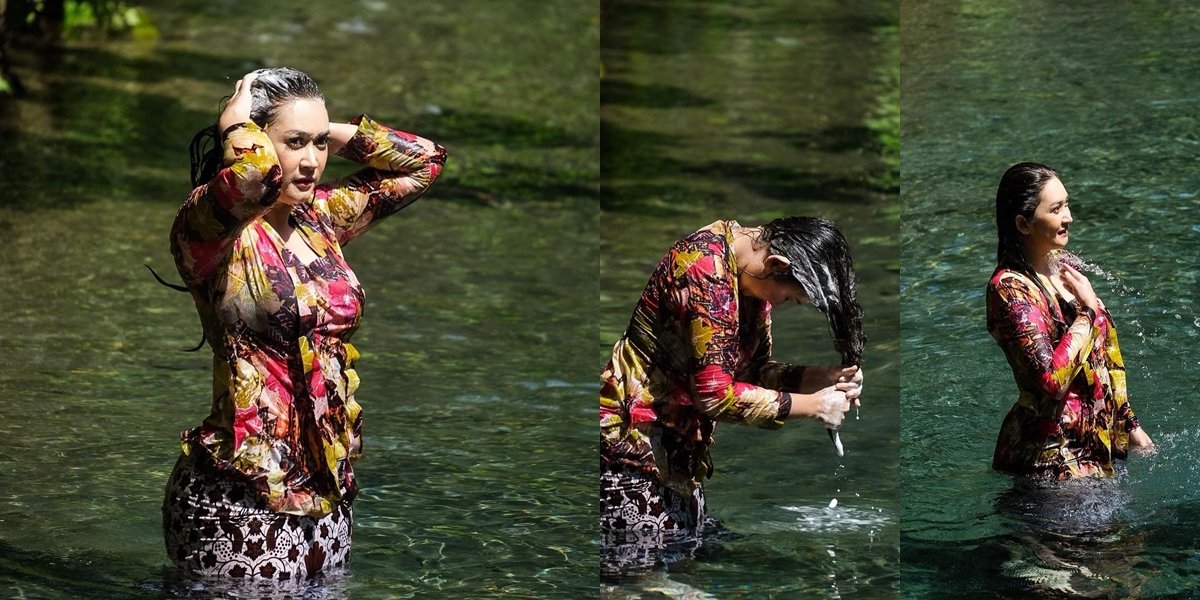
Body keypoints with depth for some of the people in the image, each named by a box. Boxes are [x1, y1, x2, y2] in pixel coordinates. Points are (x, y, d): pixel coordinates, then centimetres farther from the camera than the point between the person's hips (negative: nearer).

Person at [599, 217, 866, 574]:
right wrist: (811, 405, -19)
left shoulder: (753, 274, 2)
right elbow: (714, 394, -27)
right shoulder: (707, 268, -26)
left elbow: (754, 368, 9)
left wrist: (819, 377, -8)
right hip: (633, 437, -9)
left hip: (679, 443, 9)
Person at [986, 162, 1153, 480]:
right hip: (1051, 460, -8)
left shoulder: (1063, 267, 7)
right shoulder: (1009, 288, -19)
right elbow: (1051, 378, -29)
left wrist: (1129, 426, 16)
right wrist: (1087, 310, -20)